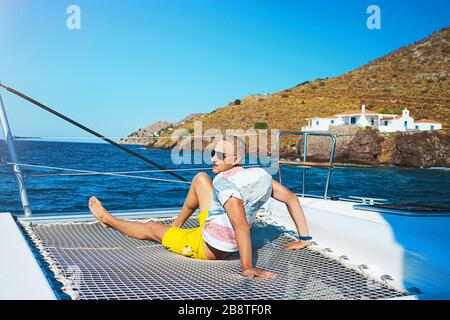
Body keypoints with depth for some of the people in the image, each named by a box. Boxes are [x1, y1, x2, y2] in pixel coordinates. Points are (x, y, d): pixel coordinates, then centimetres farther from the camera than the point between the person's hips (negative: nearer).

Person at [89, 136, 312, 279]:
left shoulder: (226, 185, -32)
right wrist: (304, 238, -6)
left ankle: (108, 219, 43)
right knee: (200, 178, 13)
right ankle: (176, 225, 32)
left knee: (151, 228, 15)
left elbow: (242, 226, -43)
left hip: (206, 248, -7)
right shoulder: (257, 175, -11)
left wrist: (247, 267, -47)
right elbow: (291, 198, -10)